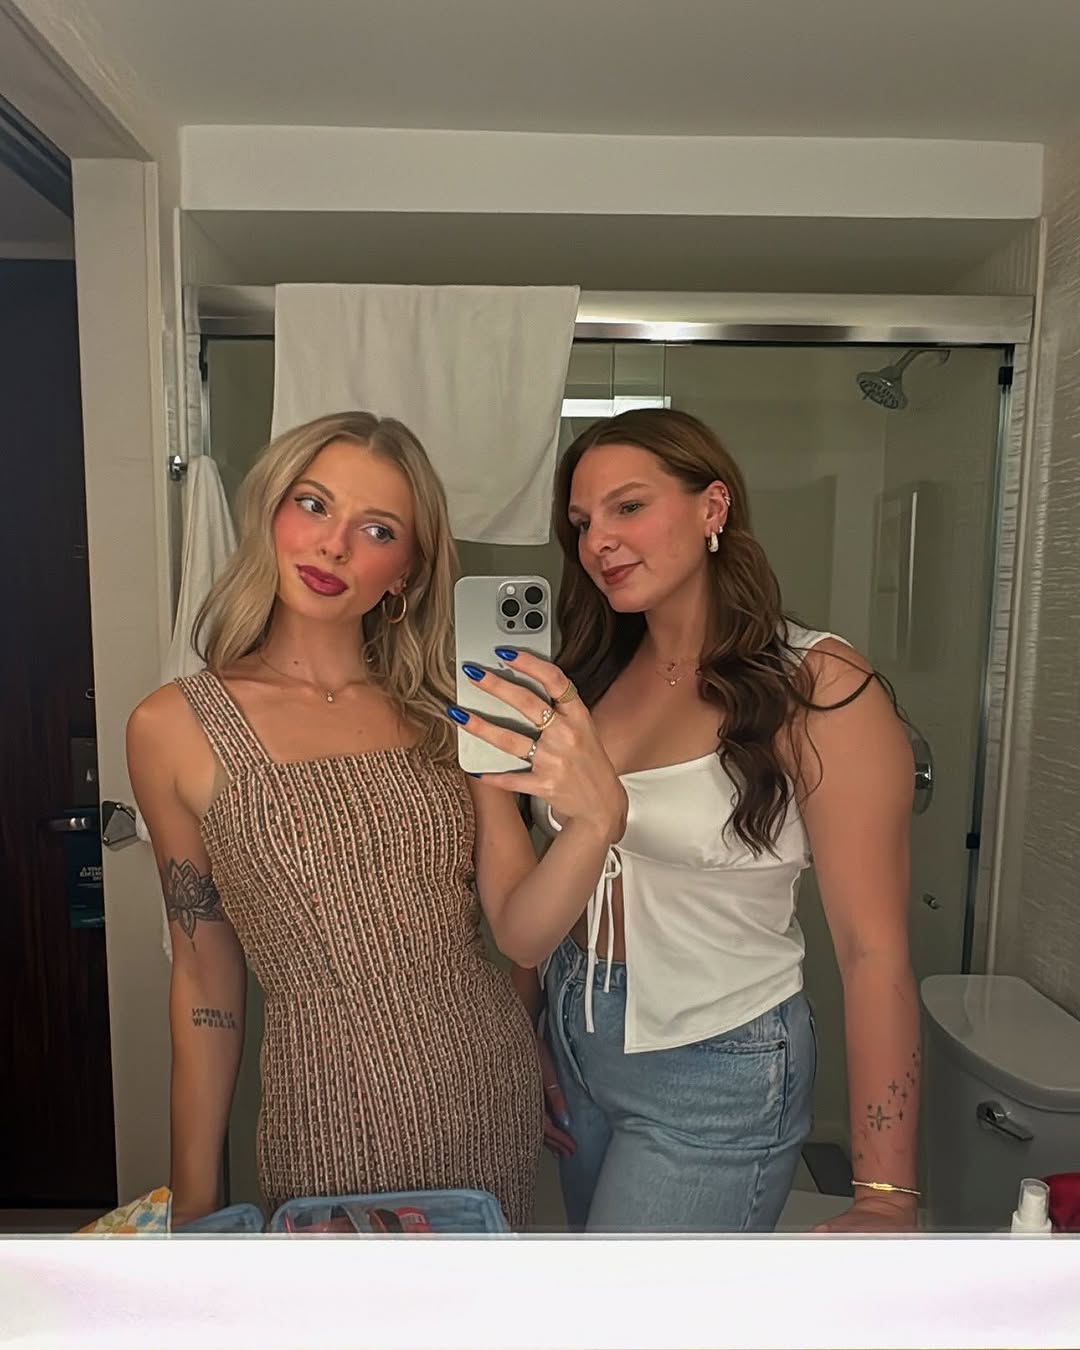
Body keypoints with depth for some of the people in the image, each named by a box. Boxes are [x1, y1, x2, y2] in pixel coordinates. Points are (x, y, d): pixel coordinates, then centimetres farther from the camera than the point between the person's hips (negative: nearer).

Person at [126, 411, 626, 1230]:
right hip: (333, 1113, -2)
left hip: (495, 1092, 3)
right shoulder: (175, 728, -9)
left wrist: (596, 820, -26)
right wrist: (193, 1202, 5)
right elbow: (206, 978, -1)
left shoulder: (443, 713, -3)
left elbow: (523, 933, -6)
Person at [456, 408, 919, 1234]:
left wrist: (885, 1197, -20)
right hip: (574, 1040, 6)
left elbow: (873, 953, -18)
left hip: (716, 1076, -5)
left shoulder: (817, 687, -17)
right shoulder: (597, 672, 0)